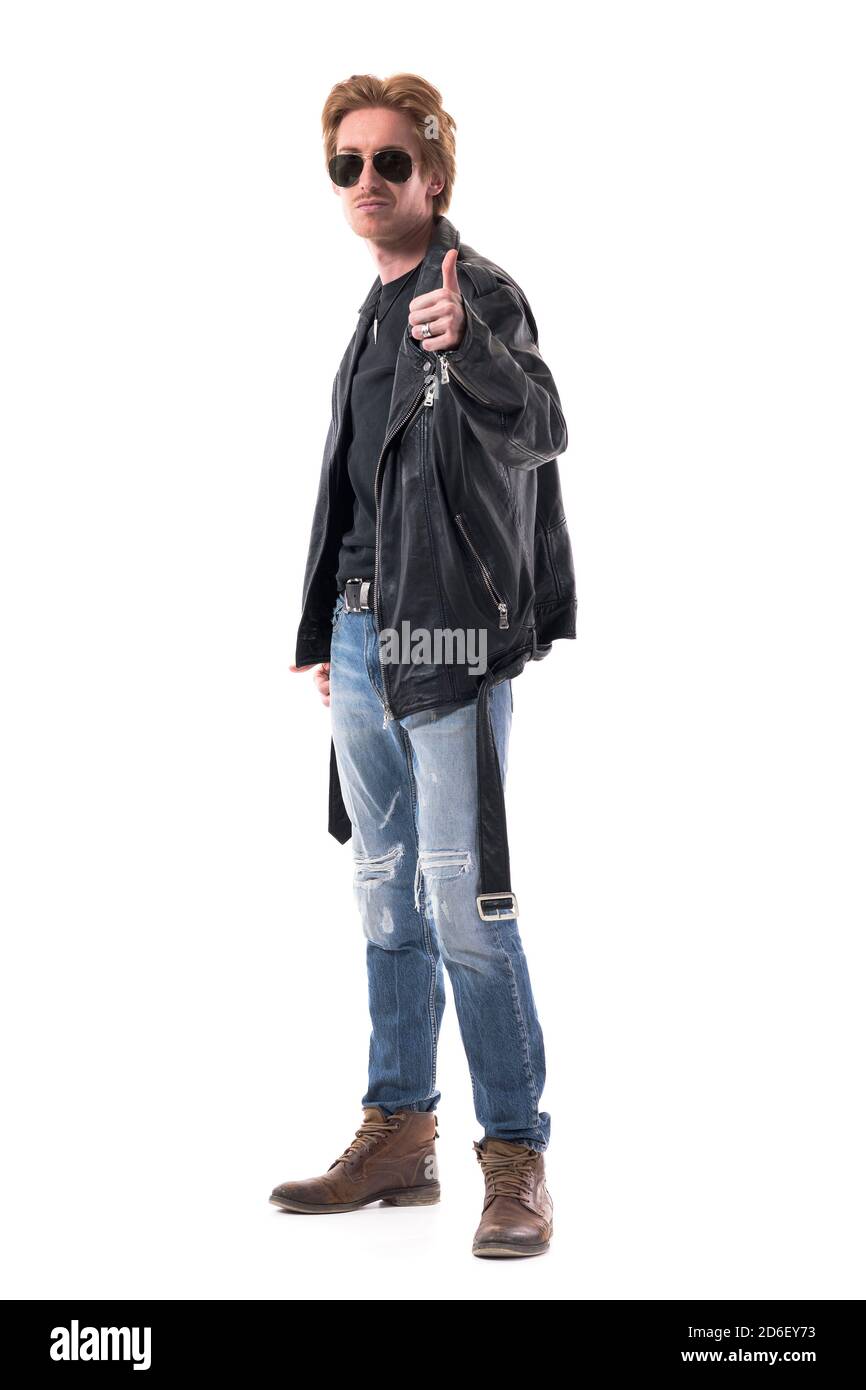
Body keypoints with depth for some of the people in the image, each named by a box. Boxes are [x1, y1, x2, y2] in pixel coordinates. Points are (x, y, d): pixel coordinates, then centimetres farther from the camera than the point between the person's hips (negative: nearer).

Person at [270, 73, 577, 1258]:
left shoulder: (480, 291, -7)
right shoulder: (375, 313, 18)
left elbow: (539, 431, -25)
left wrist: (468, 348, -43)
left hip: (449, 637, -8)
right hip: (361, 636, 8)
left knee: (464, 899, -8)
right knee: (388, 895, 12)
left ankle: (517, 1157, 2)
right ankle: (399, 1137, 23)